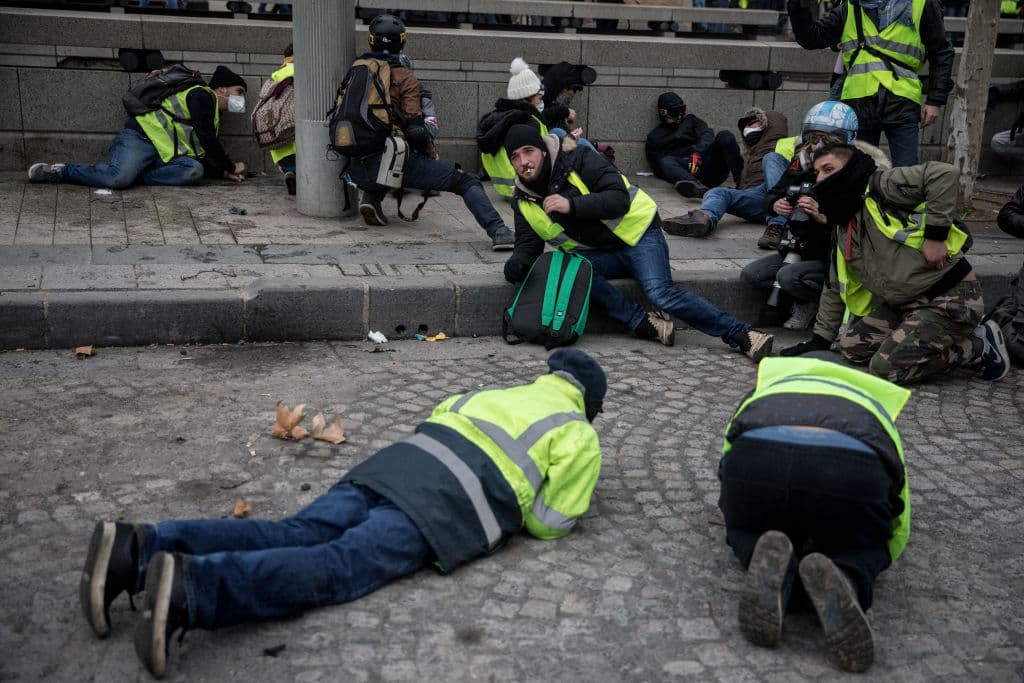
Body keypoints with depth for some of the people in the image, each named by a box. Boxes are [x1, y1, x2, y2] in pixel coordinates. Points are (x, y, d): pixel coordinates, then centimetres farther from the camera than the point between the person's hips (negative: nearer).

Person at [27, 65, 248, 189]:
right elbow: (207, 140, -10)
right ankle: (62, 171, -11)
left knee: (194, 170, -23)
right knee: (118, 178, -35)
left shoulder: (213, 119, 29)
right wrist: (231, 166, 1)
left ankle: (135, 175, -17)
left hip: (164, 155, 8)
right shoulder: (202, 95, 0)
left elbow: (203, 157, 28)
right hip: (141, 137, -8)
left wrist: (224, 172, 11)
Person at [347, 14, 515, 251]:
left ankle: (371, 198, 15)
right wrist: (432, 152, 9)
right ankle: (498, 231, -22)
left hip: (357, 168, 5)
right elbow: (414, 128, -9)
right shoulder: (405, 78, -2)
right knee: (466, 181, -2)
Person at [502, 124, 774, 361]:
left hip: (637, 233, -5)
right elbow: (528, 244, 1)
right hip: (597, 254, 5)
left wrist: (572, 205, -35)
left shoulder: (578, 160, -15)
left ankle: (742, 334, -23)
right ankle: (645, 324, -25)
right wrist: (517, 263, -22)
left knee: (660, 293, -28)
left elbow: (620, 200, -22)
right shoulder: (523, 201, 3)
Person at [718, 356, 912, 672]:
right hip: (852, 469, 0)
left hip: (757, 454, 1)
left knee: (746, 530, 34)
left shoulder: (768, 388, 46)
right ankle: (841, 580, -5)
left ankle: (771, 571, -3)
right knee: (865, 547, 31)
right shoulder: (876, 410, 43)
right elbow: (896, 539, 43)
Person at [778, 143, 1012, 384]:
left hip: (951, 298, -9)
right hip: (906, 306, 9)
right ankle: (938, 341, 12)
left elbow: (942, 173, -27)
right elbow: (835, 289, 22)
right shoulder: (844, 230, 15)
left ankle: (979, 346, -1)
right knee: (851, 347, 6)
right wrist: (821, 339, 20)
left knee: (884, 368, -17)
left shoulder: (879, 188, -12)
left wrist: (935, 235, -24)